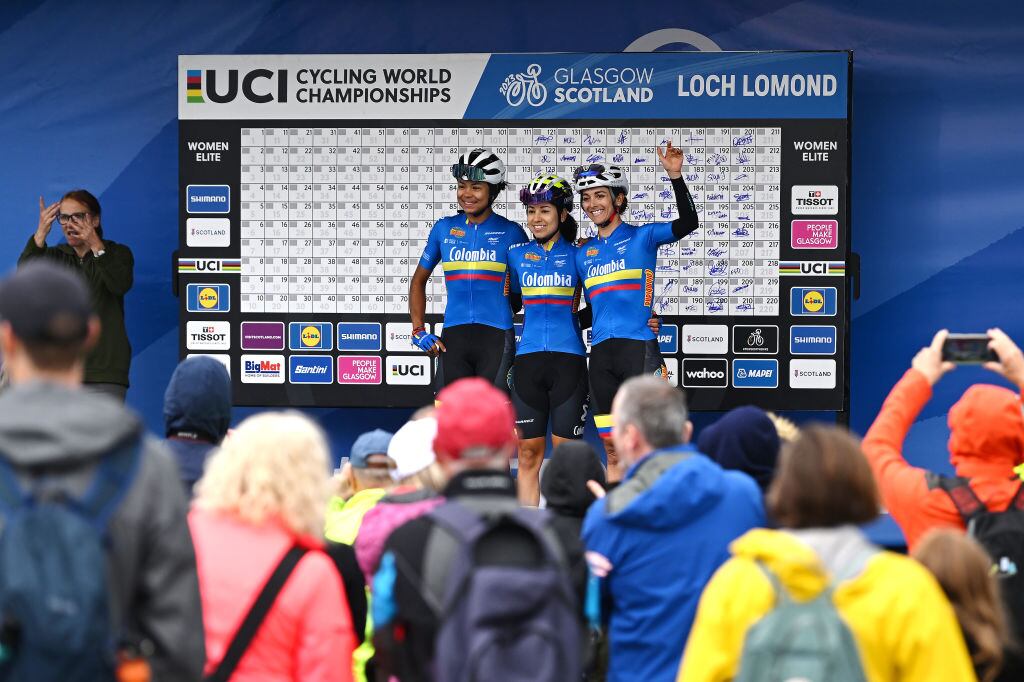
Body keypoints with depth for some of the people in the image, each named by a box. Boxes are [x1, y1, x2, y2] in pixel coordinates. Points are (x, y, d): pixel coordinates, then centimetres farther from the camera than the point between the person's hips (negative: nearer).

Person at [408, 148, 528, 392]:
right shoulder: (444, 228, 9)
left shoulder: (511, 232, 3)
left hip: (496, 336, -2)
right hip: (453, 337, 2)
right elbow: (418, 281, 19)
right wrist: (418, 331, 9)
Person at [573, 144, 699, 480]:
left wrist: (675, 176, -24)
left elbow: (688, 222, -14)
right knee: (613, 452, 8)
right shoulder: (583, 253, 16)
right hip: (600, 353, 5)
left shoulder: (642, 236, 2)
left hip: (638, 348, -5)